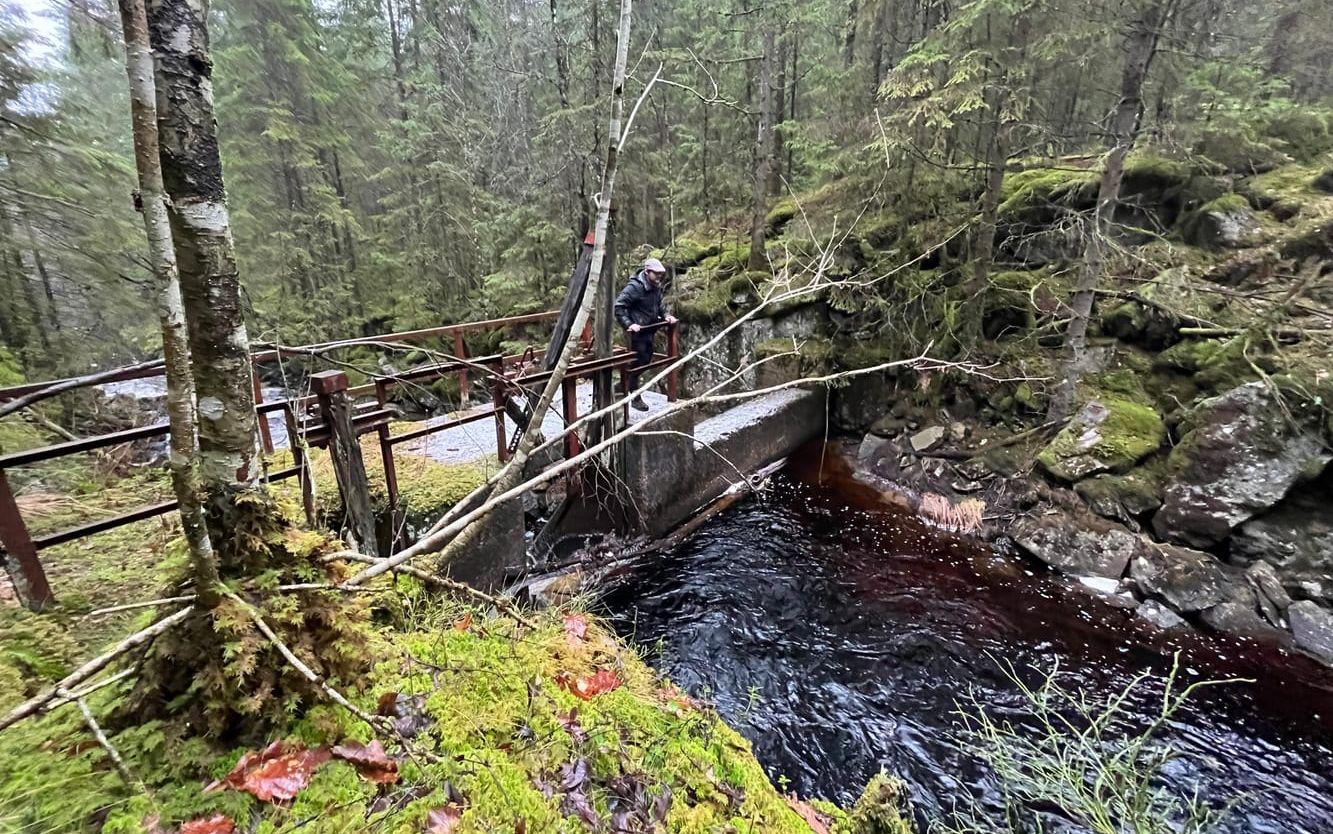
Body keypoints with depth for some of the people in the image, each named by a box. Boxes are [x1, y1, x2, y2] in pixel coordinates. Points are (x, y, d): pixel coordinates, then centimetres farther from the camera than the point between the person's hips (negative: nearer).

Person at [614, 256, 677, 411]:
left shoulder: (656, 287, 6)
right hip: (637, 331, -9)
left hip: (649, 329, 9)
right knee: (637, 363, -1)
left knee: (647, 359, 17)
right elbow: (618, 306, -23)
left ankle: (627, 385, 37)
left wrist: (665, 315, 7)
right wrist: (628, 324, -30)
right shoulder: (634, 287, -20)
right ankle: (636, 398, 11)